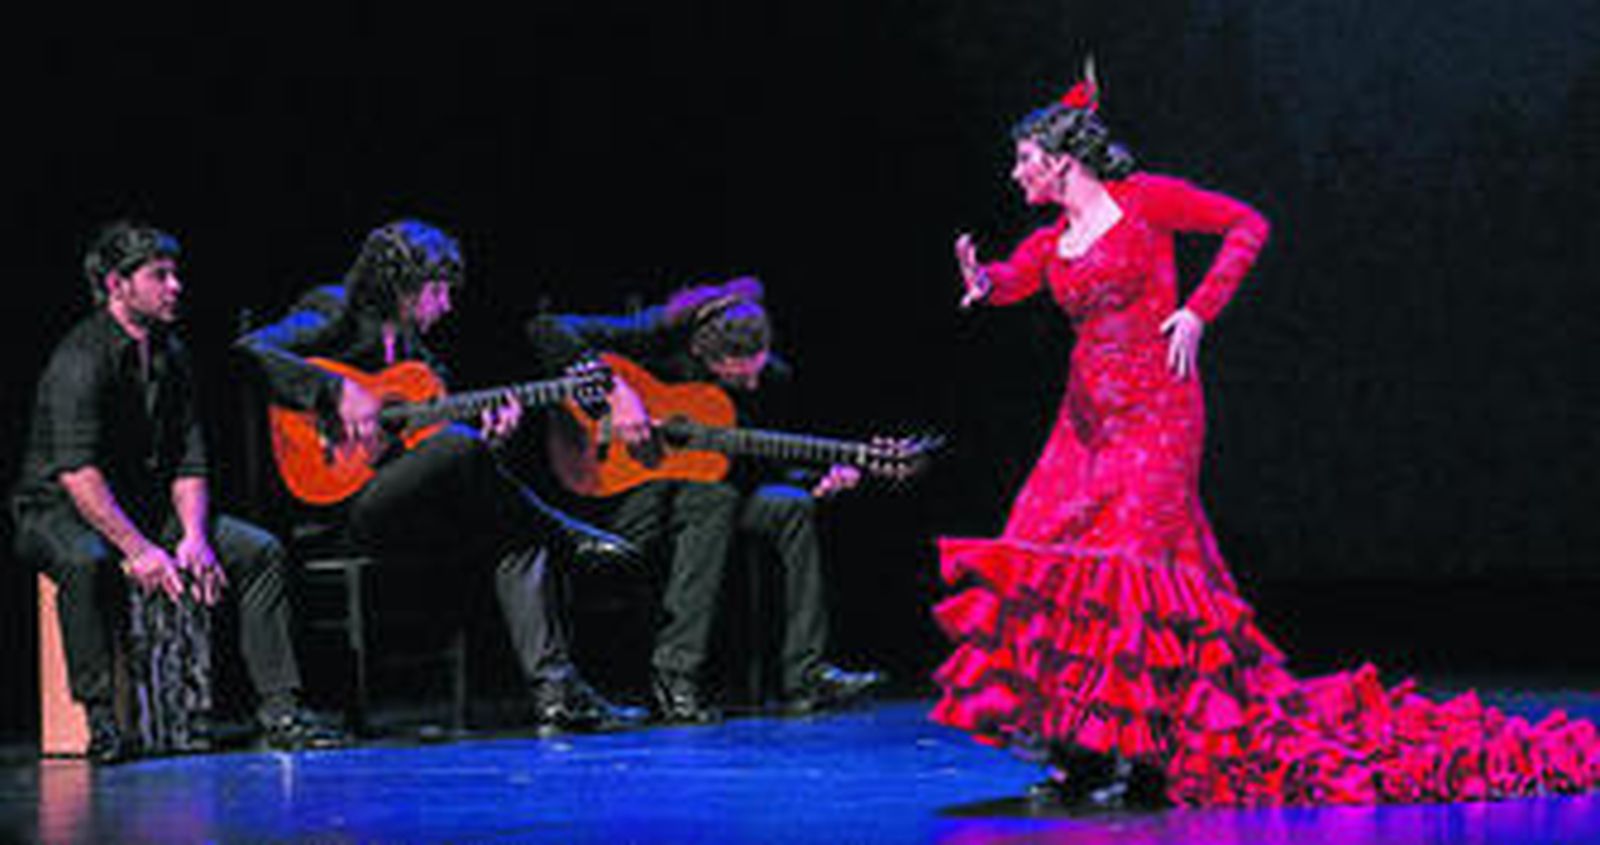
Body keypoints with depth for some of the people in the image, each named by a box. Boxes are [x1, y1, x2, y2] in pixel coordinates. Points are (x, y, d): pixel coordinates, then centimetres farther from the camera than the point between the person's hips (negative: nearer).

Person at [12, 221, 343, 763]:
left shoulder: (170, 355, 7)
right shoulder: (82, 358, -19)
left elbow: (188, 461, 7)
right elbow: (77, 473, -28)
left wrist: (194, 536, -11)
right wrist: (138, 550, -34)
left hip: (145, 506, 8)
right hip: (61, 512, -8)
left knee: (260, 551, -5)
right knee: (86, 562, -41)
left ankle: (279, 711, -7)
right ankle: (101, 719, -31)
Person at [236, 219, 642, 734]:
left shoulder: (410, 345, 22)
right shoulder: (335, 317, -1)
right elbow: (249, 352, -17)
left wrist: (489, 435, 0)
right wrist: (339, 392, -24)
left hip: (405, 511, 8)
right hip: (335, 503, -8)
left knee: (517, 535, -10)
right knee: (458, 448, -31)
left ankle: (554, 688, -20)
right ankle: (565, 540, -10)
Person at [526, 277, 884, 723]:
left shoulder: (769, 376, -5)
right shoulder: (661, 337, -19)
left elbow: (763, 463, 6)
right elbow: (547, 331, -24)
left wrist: (820, 477, -14)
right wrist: (615, 392, -33)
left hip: (700, 490, 6)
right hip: (621, 489, -6)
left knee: (791, 509, -16)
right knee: (714, 500, -33)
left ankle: (805, 674, -15)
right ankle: (674, 676, -36)